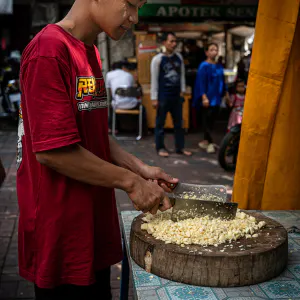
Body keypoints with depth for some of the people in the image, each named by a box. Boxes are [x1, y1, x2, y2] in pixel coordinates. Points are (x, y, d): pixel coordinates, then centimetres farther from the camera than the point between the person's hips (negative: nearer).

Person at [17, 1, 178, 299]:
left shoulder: (90, 53, 11)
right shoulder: (49, 51, -18)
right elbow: (53, 150, -22)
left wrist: (140, 168, 4)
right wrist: (130, 182, -15)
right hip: (61, 232, -8)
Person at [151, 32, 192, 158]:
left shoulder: (179, 57, 6)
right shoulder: (157, 59, -9)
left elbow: (182, 75, 13)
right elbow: (154, 80, -9)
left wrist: (182, 91, 7)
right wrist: (154, 98, -11)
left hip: (177, 96, 5)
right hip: (163, 96, -5)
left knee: (178, 123, 10)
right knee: (160, 123, 4)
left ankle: (180, 147, 19)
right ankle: (160, 147, 15)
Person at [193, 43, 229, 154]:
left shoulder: (219, 67, 11)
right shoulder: (204, 66, -8)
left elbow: (222, 82, 18)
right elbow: (201, 82, -13)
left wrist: (226, 94, 17)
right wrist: (204, 97, -20)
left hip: (216, 98, 7)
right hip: (208, 98, -6)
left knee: (212, 120, 10)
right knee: (207, 119, -4)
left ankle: (206, 141, 20)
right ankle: (209, 143, 2)